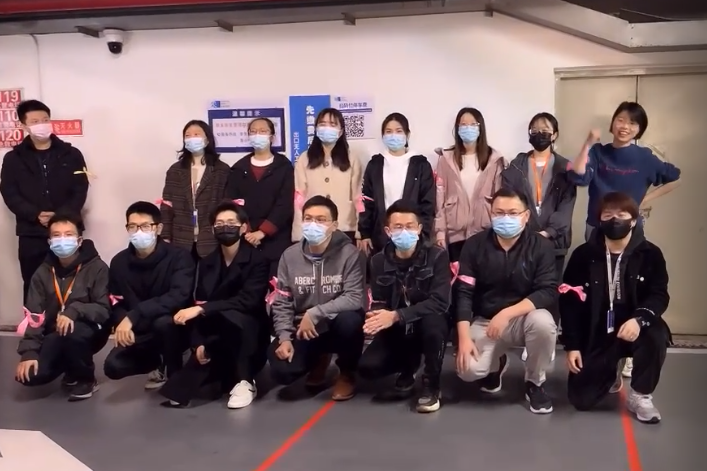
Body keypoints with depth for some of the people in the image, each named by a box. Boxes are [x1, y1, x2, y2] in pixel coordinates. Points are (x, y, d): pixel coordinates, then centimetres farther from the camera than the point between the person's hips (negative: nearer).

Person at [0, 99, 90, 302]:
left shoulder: (71, 154, 6)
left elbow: (80, 190, 0)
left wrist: (62, 215, -16)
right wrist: (36, 215, -15)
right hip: (31, 234, 0)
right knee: (33, 288, 5)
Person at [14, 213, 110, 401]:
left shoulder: (97, 268, -12)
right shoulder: (42, 273, 0)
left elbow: (105, 309, -19)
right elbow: (33, 315, -6)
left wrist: (74, 311, -37)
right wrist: (28, 352, -18)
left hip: (88, 332, -3)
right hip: (55, 336, 4)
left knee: (71, 332, -38)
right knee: (30, 375, -19)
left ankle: (86, 379, -9)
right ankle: (70, 365, 14)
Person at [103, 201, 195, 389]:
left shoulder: (179, 257, -16)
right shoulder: (119, 262, -1)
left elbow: (178, 297, -30)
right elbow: (116, 304, 1)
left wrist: (133, 316, -36)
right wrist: (123, 323, -23)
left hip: (174, 328, -4)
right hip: (140, 333, 4)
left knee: (163, 322, -38)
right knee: (113, 366, -20)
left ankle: (176, 376, -8)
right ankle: (158, 363, 14)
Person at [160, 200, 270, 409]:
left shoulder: (257, 261, -11)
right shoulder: (206, 263, 5)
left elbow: (247, 300, -25)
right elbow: (200, 304, -1)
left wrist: (202, 309, -32)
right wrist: (199, 343, -16)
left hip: (249, 334, -3)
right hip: (217, 338, 3)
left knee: (231, 315, -35)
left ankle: (244, 381, -19)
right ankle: (230, 377, 6)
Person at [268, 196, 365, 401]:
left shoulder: (348, 253, -14)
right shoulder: (290, 256, -3)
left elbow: (354, 298, -22)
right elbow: (282, 303, 0)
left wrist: (314, 314, -27)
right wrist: (284, 337, -15)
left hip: (338, 325, -2)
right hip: (302, 329, 3)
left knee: (350, 320, -37)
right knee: (282, 371, -21)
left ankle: (347, 373, -3)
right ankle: (318, 359, 19)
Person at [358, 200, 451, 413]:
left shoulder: (437, 256, -14)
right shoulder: (379, 261, -2)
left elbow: (439, 302, -24)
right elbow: (378, 303, -2)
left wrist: (396, 315, -35)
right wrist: (377, 317, -28)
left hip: (429, 327, -3)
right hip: (397, 331, 3)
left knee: (433, 319, -38)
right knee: (368, 367, -22)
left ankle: (431, 385, -14)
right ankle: (408, 369, 13)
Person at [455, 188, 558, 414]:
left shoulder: (541, 246, -10)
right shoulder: (474, 245, -7)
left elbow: (549, 292, -18)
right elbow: (464, 293, -9)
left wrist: (507, 313, -30)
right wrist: (464, 338, -20)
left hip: (524, 318, -1)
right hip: (484, 321, 1)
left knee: (543, 323, -36)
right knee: (468, 369, -24)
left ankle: (534, 383, -5)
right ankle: (496, 364, 18)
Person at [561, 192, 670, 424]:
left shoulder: (650, 254, -7)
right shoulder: (584, 254, -7)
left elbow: (659, 295, -11)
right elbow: (569, 302, -4)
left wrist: (639, 319, -32)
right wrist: (571, 345, -8)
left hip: (632, 328, 0)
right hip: (594, 334, 1)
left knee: (656, 335, -35)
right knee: (581, 399, -8)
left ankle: (640, 396, -8)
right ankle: (609, 376, 30)